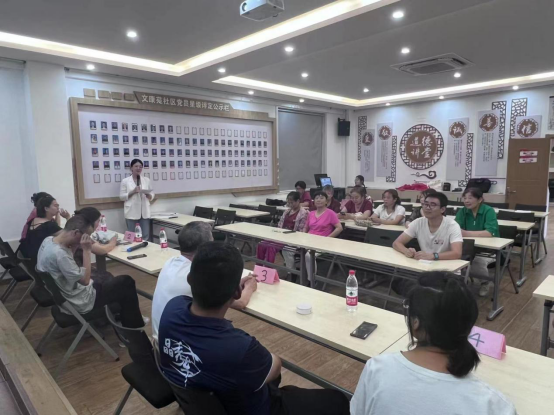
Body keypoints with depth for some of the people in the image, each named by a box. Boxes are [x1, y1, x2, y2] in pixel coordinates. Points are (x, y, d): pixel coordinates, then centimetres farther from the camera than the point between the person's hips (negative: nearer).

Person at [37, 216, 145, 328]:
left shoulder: (49, 240, -5)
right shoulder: (59, 254, -33)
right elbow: (85, 280, -26)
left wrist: (73, 246, -6)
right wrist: (87, 251, -25)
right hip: (79, 303, -9)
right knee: (126, 282, 0)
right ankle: (134, 326, 18)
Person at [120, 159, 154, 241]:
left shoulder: (147, 180, 10)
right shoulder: (125, 181, 2)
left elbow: (152, 196, 12)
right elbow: (121, 197, 0)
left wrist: (148, 194, -11)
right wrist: (133, 192, -14)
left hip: (145, 212, 3)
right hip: (132, 213, -2)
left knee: (146, 236, 5)